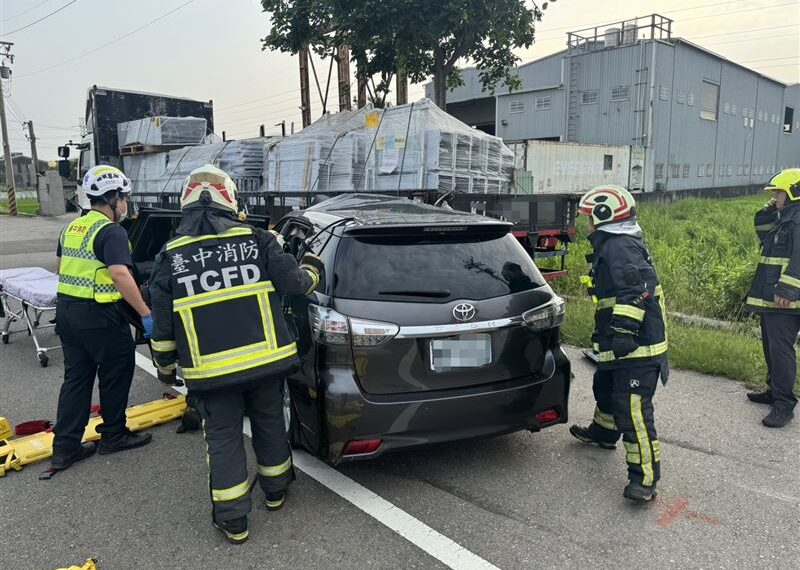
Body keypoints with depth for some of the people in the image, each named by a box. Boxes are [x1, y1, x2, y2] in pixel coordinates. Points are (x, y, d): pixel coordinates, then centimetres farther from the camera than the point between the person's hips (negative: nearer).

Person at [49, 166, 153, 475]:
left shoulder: (71, 228, 12)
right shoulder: (112, 232, -15)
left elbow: (61, 265, 24)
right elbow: (120, 275, -27)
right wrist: (145, 313, -25)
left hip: (66, 310, 9)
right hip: (98, 315, -8)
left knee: (76, 377, 15)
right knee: (117, 372, 9)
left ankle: (65, 448, 18)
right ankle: (113, 435, 23)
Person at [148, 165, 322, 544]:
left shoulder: (170, 256, -2)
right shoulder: (256, 240, -6)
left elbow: (162, 321, 2)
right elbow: (294, 282, -3)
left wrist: (165, 365, 16)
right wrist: (311, 268, 19)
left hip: (210, 370, -1)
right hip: (266, 359, 1)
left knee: (223, 438, 12)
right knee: (269, 426, 20)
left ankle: (233, 520, 19)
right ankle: (275, 491, 39)